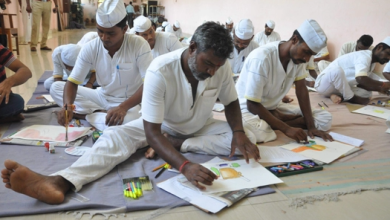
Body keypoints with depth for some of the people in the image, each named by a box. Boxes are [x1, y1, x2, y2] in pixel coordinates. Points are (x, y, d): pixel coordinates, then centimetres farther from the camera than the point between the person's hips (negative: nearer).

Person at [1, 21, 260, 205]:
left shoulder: (221, 68, -22)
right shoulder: (160, 70, -33)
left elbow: (231, 103, -3)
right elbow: (152, 132, -35)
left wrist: (239, 132, -25)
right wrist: (185, 166, -51)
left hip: (201, 127, 3)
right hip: (163, 126, -3)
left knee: (238, 141, -23)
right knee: (115, 135, -27)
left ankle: (176, 144, -17)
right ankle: (59, 182, -51)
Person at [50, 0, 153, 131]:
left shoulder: (139, 45, -19)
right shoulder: (90, 48, -10)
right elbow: (72, 82, -9)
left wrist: (123, 107, -36)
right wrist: (67, 105, -31)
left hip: (129, 102, -4)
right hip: (102, 97, 4)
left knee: (127, 120, -39)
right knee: (56, 87, -6)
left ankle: (85, 114, -12)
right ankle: (100, 113, -17)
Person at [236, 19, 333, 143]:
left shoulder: (298, 55, -7)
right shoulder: (261, 58, -28)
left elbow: (301, 88, -1)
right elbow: (253, 105, -26)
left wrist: (311, 126, -12)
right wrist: (286, 129, -30)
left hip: (274, 108, 8)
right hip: (248, 108, -7)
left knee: (325, 119, -7)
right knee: (252, 132, -43)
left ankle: (270, 123, -9)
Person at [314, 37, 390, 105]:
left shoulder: (372, 63, 11)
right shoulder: (364, 56, -20)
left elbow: (361, 84, 11)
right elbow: (361, 79, -37)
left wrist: (379, 88, -4)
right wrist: (382, 84, -24)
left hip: (340, 88, 9)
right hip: (323, 84, -9)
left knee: (367, 93, 0)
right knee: (336, 69, -39)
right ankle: (351, 98, -19)